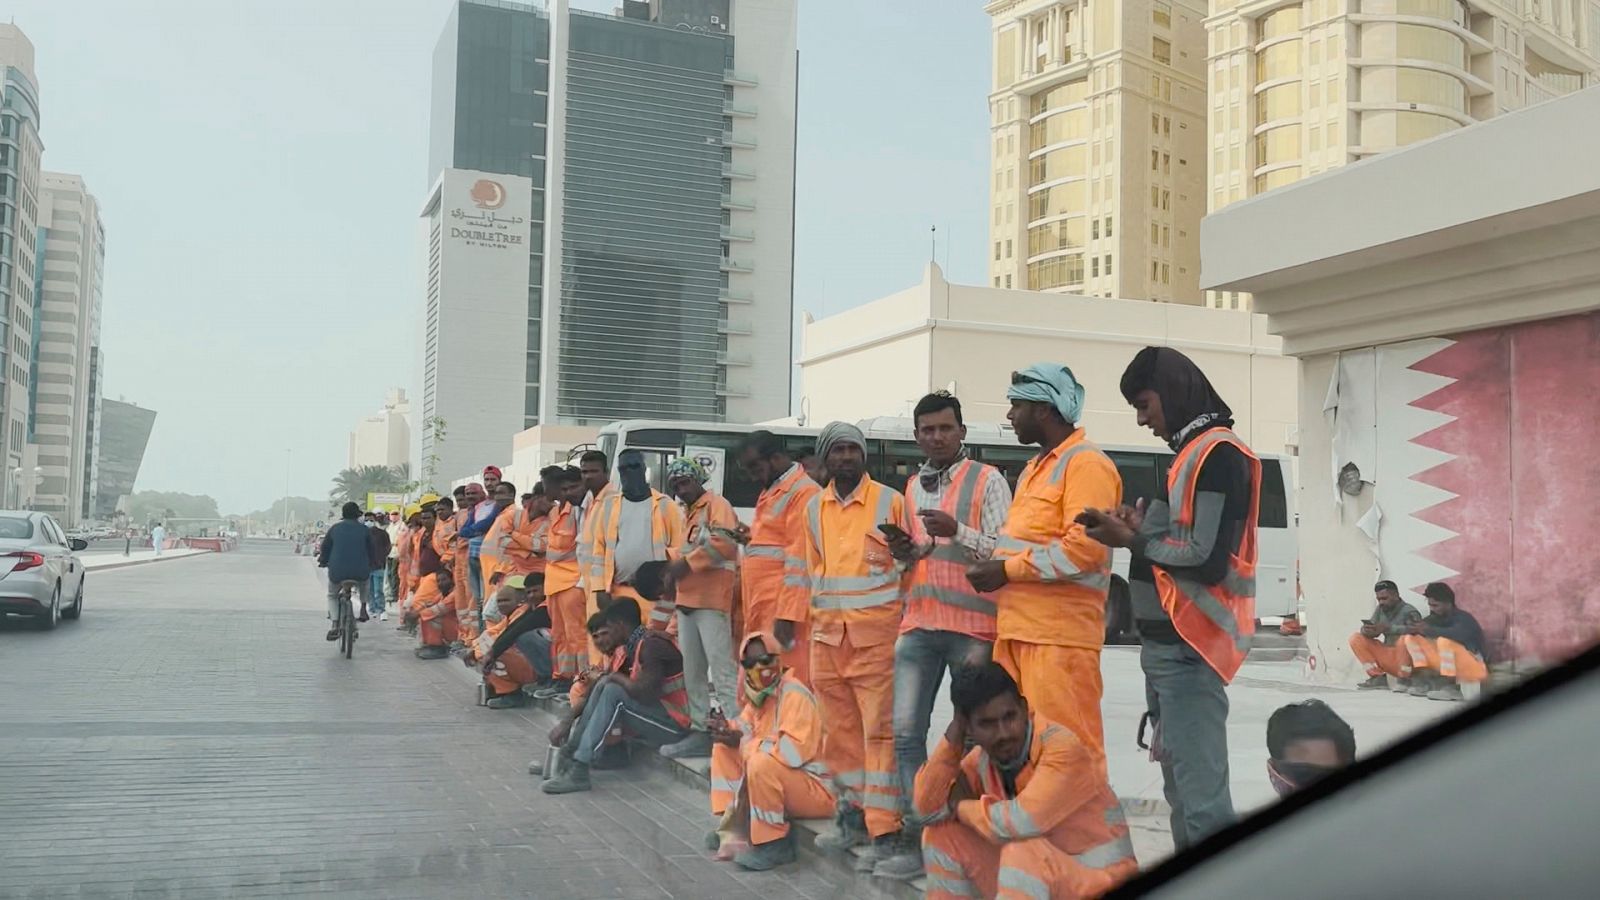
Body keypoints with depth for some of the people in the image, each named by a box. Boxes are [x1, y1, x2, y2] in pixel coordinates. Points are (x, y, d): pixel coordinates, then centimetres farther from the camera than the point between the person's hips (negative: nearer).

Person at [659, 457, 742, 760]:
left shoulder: (717, 505, -5)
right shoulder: (689, 513, 23)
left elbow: (724, 543, -20)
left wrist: (687, 563, -16)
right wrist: (676, 567, 6)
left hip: (712, 600, -10)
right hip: (687, 600, 10)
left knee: (721, 669, -12)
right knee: (693, 671, 12)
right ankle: (701, 731, 18)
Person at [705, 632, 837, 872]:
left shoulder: (794, 695, -20)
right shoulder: (759, 694, 7)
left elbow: (794, 751, -32)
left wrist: (743, 743, -23)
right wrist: (727, 728, -12)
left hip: (816, 789, -9)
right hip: (777, 782, 9)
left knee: (761, 763, -34)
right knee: (723, 749, 6)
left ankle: (775, 844, -17)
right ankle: (736, 828, 3)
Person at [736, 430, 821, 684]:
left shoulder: (803, 492, -9)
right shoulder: (769, 492, 22)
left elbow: (800, 560, -15)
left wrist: (788, 616, -19)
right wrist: (751, 536, 14)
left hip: (784, 607, -9)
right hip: (760, 608, 9)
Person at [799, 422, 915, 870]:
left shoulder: (891, 501, -2)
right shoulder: (814, 508, 13)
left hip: (876, 635, -5)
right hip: (827, 634, 5)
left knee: (880, 731, -6)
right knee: (840, 731, 11)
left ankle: (885, 832, -3)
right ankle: (855, 815, 24)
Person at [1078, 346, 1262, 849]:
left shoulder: (1218, 453, -12)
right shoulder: (1193, 453, 20)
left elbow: (1207, 560, -19)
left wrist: (1133, 540, -8)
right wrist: (1143, 530, 5)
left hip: (1187, 649, -10)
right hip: (1168, 644, 10)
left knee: (1201, 794, -10)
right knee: (1181, 787, 15)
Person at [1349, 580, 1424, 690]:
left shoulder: (1409, 611, -14)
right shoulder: (1380, 610, 3)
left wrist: (1388, 628, -41)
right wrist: (1367, 631, -25)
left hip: (1405, 660, -6)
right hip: (1388, 658, 6)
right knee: (1355, 638, -4)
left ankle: (1405, 680, -15)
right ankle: (1378, 677, -3)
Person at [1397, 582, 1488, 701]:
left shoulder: (1464, 618, -16)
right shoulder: (1436, 618, 5)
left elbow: (1459, 634, -40)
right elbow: (1410, 629, 1)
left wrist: (1429, 630, -33)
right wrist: (1414, 628, -23)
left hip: (1474, 667, -8)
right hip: (1446, 666, 8)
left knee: (1444, 640, -35)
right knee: (1410, 638, 2)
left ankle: (1451, 689, -31)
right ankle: (1423, 682, -13)